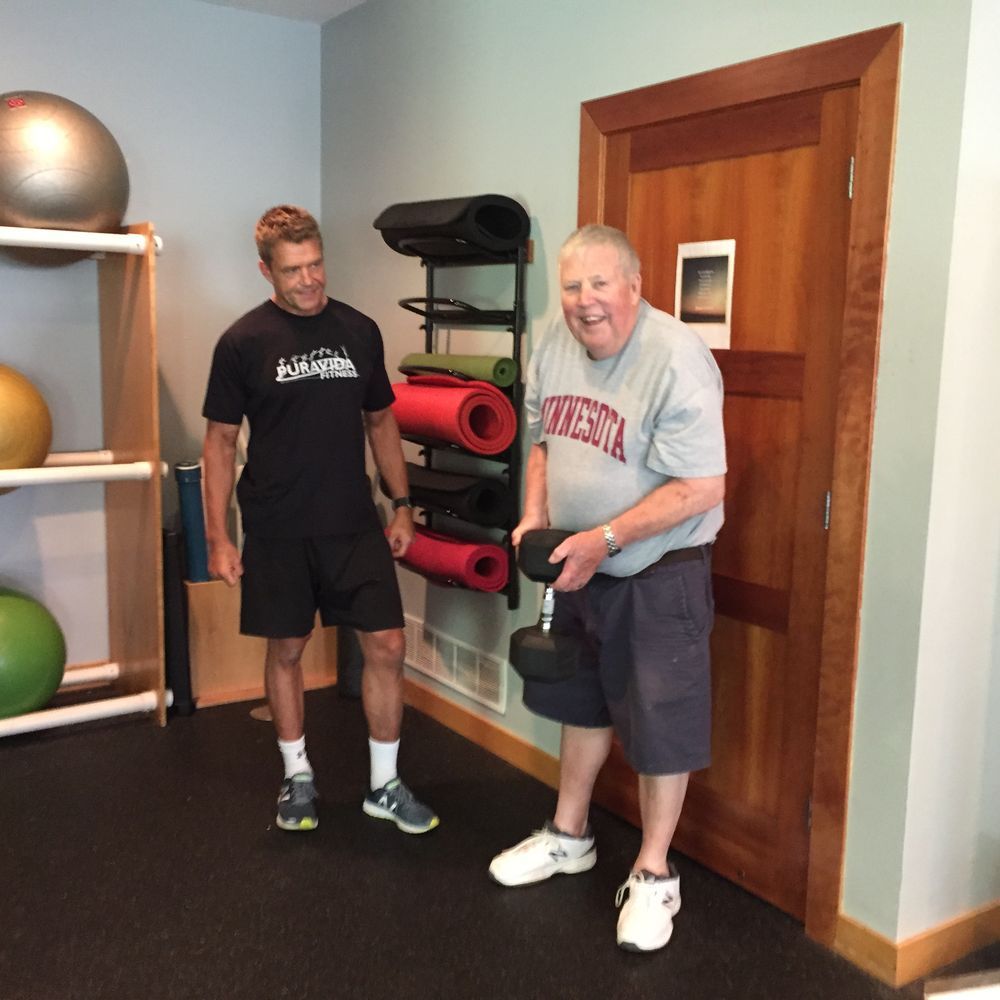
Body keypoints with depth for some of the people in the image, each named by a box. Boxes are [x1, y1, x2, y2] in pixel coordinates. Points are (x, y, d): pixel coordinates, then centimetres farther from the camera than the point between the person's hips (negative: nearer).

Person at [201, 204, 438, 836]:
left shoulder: (359, 331, 3)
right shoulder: (244, 342, -5)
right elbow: (221, 438, -1)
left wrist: (402, 505, 8)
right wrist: (218, 536, -5)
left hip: (354, 523, 2)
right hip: (277, 530, -2)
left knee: (387, 645, 0)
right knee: (286, 648, 9)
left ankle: (385, 785, 16)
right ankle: (298, 777, 29)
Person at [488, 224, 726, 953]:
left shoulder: (677, 359, -24)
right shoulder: (554, 347, -1)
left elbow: (702, 488, -25)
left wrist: (605, 539, -27)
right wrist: (535, 516, -4)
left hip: (659, 572, -7)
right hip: (580, 564, 7)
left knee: (658, 724, 4)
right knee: (583, 701, 21)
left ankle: (653, 874, 24)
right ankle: (570, 836, 41)